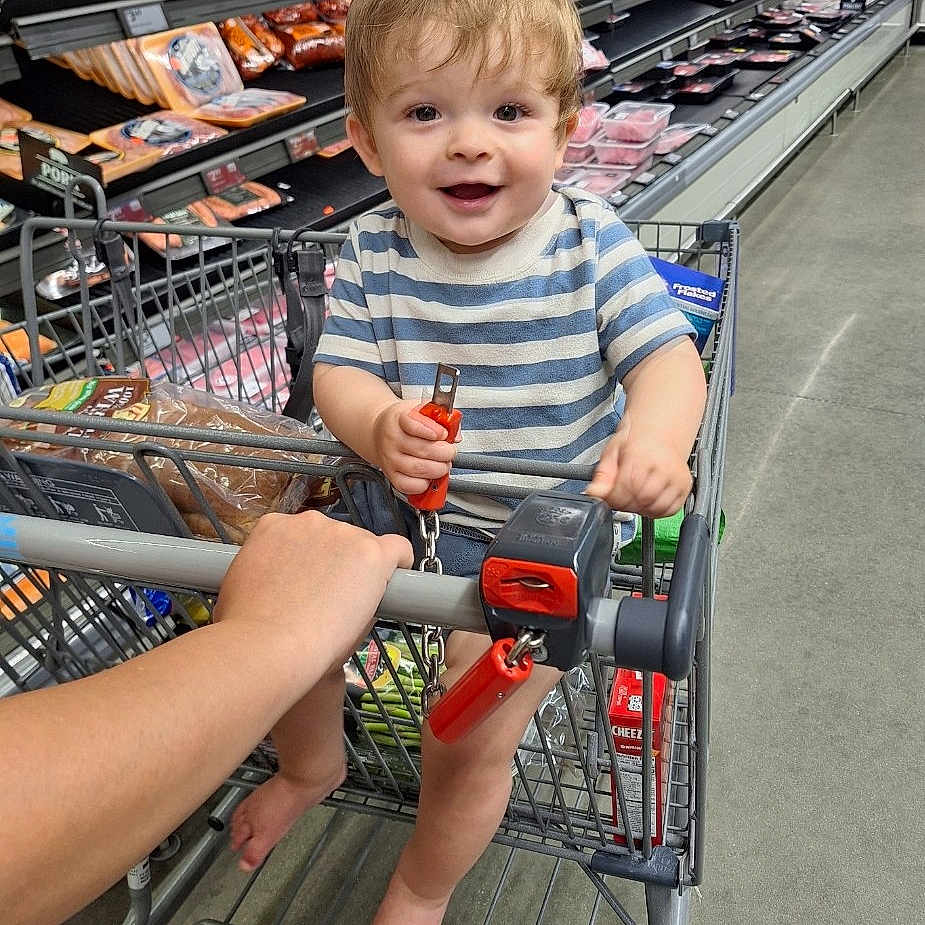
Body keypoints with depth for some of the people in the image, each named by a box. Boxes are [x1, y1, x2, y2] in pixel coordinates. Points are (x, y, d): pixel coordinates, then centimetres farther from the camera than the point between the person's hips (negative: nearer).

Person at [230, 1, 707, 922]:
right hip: (397, 503, 4)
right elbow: (337, 370, -8)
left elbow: (669, 355, -16)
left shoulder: (590, 243, -13)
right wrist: (375, 425, -32)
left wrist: (655, 437, -39)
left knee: (468, 744, -9)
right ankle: (310, 767, 40)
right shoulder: (373, 252, -7)